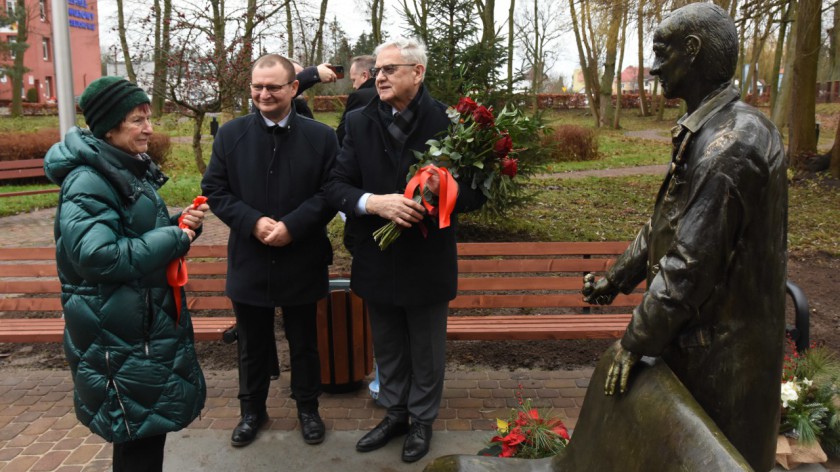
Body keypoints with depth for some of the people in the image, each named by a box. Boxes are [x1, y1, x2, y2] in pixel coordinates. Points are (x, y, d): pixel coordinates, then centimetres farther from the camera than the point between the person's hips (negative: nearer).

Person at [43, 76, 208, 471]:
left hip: (149, 319, 9)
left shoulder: (129, 168, 9)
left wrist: (181, 224, -2)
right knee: (139, 429, 3)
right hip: (118, 331, -9)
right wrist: (176, 239, -21)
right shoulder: (88, 181, -19)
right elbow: (97, 255, -29)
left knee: (147, 422, 19)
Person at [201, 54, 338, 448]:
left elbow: (331, 193, -7)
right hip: (249, 261, 1)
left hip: (301, 262, -1)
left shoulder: (321, 136, -4)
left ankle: (308, 408, 35)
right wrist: (253, 221, -17)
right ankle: (252, 411, 36)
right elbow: (214, 190, -1)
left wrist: (292, 225, -20)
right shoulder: (230, 134, 0)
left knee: (304, 343, 15)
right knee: (252, 345, 17)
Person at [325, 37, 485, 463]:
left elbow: (475, 192, -9)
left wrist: (433, 199, -27)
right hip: (377, 260, 3)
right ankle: (395, 414, 43)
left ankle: (422, 421, 39)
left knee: (426, 352, 16)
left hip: (427, 261, -3)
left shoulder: (447, 122, -12)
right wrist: (374, 202, -26)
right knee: (387, 349, 21)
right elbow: (336, 186, -7)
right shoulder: (360, 123, -3)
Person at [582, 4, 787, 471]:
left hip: (723, 346, -9)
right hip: (709, 330, 9)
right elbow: (667, 223, 17)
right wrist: (618, 277, 22)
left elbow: (691, 261, -27)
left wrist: (636, 341, -20)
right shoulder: (709, 131, 8)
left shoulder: (730, 143, -25)